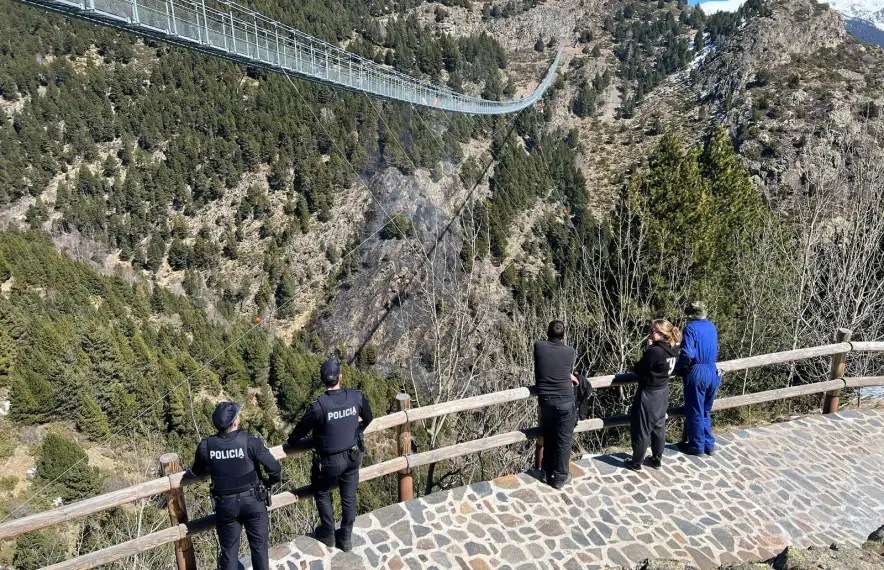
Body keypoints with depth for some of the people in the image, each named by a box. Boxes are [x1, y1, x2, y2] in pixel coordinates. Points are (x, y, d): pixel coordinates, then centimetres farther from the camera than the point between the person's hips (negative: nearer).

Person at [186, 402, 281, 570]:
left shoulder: (206, 446, -9)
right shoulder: (250, 441, -17)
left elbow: (196, 472, 10)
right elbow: (274, 468, -17)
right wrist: (270, 481, 6)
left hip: (225, 505, 2)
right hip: (252, 501, -2)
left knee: (229, 551, 17)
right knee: (259, 546, 13)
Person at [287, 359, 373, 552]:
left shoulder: (319, 406, -28)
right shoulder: (357, 397, -16)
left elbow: (299, 431, -13)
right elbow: (368, 420, 3)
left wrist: (291, 441, 10)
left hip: (329, 461, -3)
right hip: (353, 456, 4)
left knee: (322, 494, 24)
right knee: (349, 497, 21)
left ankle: (328, 535, 38)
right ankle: (346, 538, 36)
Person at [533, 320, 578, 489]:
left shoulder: (538, 347, -4)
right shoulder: (570, 352, -6)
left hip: (545, 401, 2)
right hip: (565, 402, -2)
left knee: (548, 438, 19)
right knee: (564, 440, 10)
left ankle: (547, 472, 31)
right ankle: (560, 477, 18)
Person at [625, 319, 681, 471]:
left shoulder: (655, 351, -28)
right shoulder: (673, 350, -2)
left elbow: (638, 369, -17)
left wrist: (648, 348, -13)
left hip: (648, 394, -8)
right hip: (663, 392, 8)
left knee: (641, 429, 7)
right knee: (659, 427, 20)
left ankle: (636, 463, 21)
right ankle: (657, 460, 34)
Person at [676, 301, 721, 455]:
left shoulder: (691, 328, -12)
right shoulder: (711, 326, 9)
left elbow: (688, 354, -20)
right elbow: (714, 350, 17)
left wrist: (678, 367, -4)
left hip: (697, 373, -7)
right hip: (713, 373, 7)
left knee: (695, 412, 8)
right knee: (705, 411, 20)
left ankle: (697, 446, 19)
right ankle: (709, 444, 26)